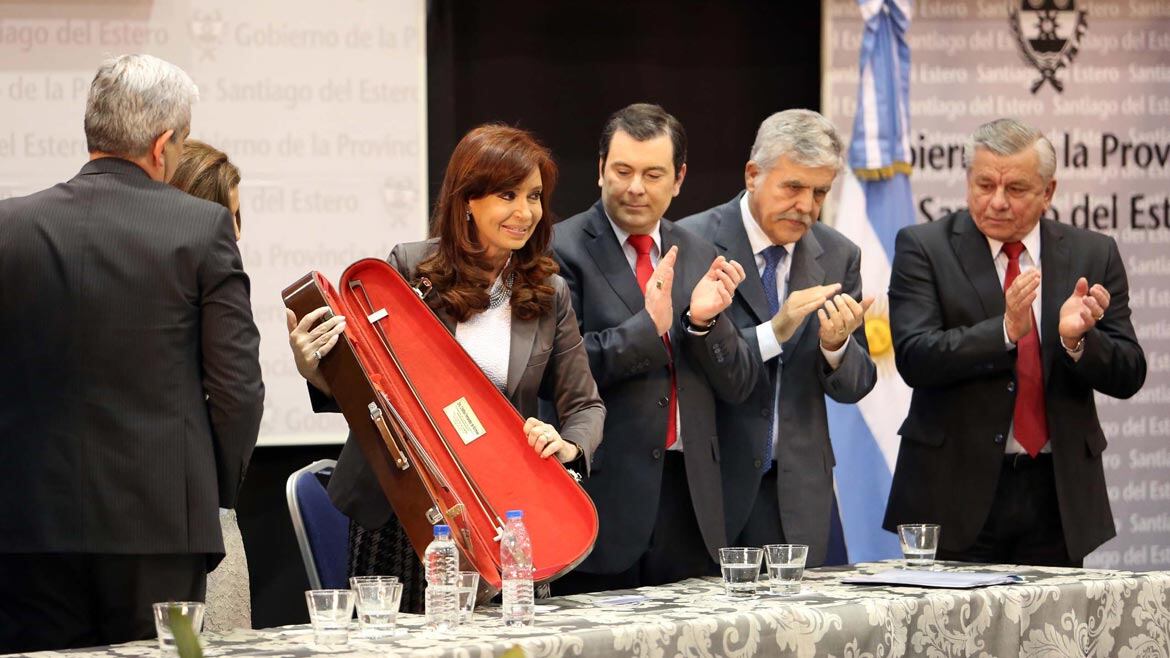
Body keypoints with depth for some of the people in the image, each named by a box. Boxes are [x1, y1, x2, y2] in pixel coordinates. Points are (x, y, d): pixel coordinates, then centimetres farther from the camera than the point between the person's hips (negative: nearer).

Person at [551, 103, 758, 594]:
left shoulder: (698, 257, 14)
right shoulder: (562, 250, -3)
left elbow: (739, 386, 12)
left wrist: (705, 321, -7)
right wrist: (648, 327, -19)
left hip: (689, 494, 5)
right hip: (606, 494, -5)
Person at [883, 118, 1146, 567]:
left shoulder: (1093, 255, 6)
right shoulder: (924, 248, -1)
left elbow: (1128, 376, 3)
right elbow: (915, 358, -13)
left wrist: (1078, 339, -18)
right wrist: (1005, 331, -27)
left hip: (1057, 492, 2)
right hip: (957, 491, -2)